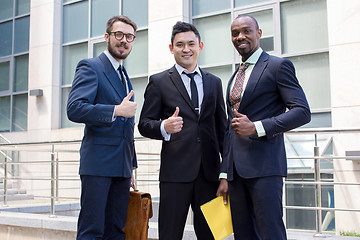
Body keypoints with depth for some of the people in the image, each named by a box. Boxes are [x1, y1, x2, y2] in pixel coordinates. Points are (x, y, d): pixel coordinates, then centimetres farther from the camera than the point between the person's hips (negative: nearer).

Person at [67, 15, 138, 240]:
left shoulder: (125, 77, 23)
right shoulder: (90, 67, -2)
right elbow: (74, 109, -17)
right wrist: (117, 110, -21)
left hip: (122, 167, 7)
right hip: (98, 163, -7)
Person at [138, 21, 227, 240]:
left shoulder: (214, 82, 15)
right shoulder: (159, 82, 4)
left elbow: (221, 127, 17)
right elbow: (144, 124, 1)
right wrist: (164, 127, -22)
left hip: (209, 171, 3)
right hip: (176, 170, -3)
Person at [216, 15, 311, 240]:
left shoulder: (278, 66, 1)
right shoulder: (235, 77, 21)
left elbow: (302, 111, -8)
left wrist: (256, 127, -18)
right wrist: (225, 176, 14)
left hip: (263, 165, -6)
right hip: (236, 169, 7)